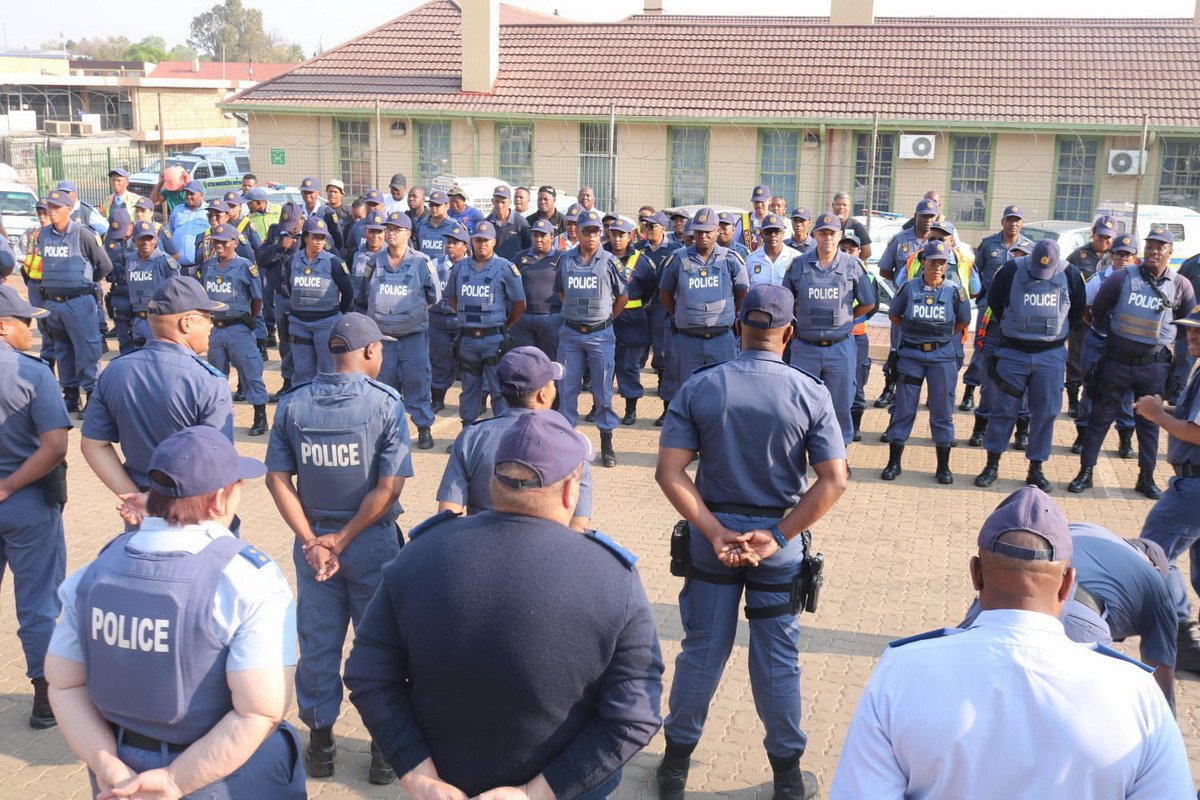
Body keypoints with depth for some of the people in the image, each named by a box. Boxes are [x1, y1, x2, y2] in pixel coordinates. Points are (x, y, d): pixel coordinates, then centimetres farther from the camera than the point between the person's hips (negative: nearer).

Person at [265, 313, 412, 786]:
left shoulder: (292, 404, -2)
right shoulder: (385, 402, -12)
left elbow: (277, 479, -5)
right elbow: (389, 486, -17)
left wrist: (313, 541, -7)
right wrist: (342, 540, -11)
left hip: (313, 542, 3)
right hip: (373, 543, -3)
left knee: (317, 644, 15)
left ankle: (319, 744, 27)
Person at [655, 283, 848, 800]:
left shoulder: (700, 387, -7)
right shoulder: (811, 394, -9)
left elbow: (669, 472, -13)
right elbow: (834, 480, -14)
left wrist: (715, 531, -14)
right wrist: (777, 536, -14)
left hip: (712, 535, 1)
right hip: (780, 540, -1)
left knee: (701, 652, 14)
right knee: (778, 660, 12)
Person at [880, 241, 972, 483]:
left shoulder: (955, 291, -2)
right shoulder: (909, 288, -2)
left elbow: (964, 322, 12)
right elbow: (894, 316, 12)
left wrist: (943, 336, 9)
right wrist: (914, 332, 8)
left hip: (943, 356, 0)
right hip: (910, 354, 0)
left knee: (943, 411, 5)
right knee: (903, 408, 4)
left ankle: (943, 466, 15)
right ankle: (894, 462, 13)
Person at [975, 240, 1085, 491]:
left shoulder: (1069, 274, -6)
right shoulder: (1011, 270, -10)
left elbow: (1078, 308, 12)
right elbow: (994, 301, 7)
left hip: (1051, 355, 1)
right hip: (1013, 352, -1)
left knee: (1045, 412, 3)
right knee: (1004, 409, 3)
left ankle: (1036, 468, 15)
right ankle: (992, 466, 13)